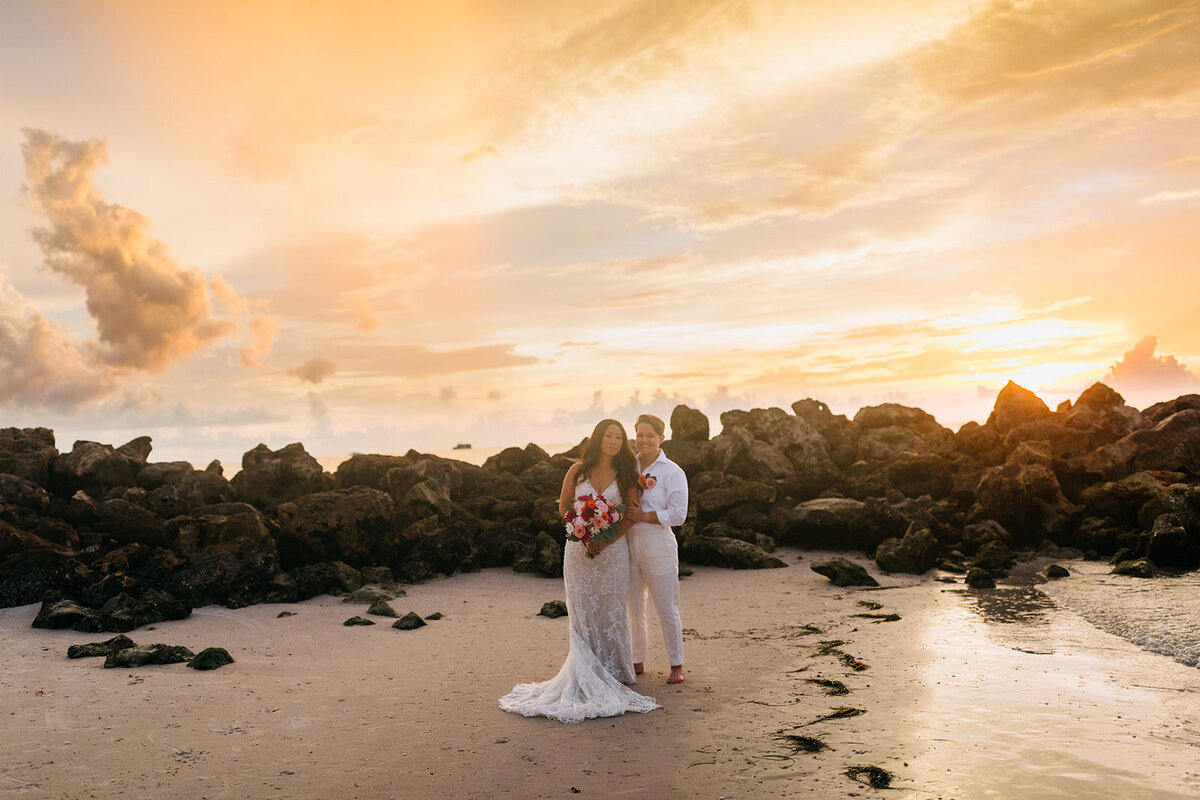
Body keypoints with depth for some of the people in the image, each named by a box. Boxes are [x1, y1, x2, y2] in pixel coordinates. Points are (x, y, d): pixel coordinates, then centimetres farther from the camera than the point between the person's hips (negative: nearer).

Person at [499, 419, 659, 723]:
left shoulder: (625, 475, 0)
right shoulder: (578, 470, 1)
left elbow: (631, 514, -1)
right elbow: (563, 505, 7)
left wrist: (607, 540, -13)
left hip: (612, 549, 0)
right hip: (579, 549, 1)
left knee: (611, 611, 3)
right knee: (582, 611, 3)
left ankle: (614, 672, 15)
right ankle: (588, 673, 11)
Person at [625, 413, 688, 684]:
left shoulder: (673, 472, -4)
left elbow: (678, 514, -11)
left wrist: (642, 516, -17)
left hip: (658, 545, -4)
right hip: (628, 543, 4)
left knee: (666, 608, 1)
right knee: (633, 608, 11)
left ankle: (676, 665, 13)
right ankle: (637, 661, 24)